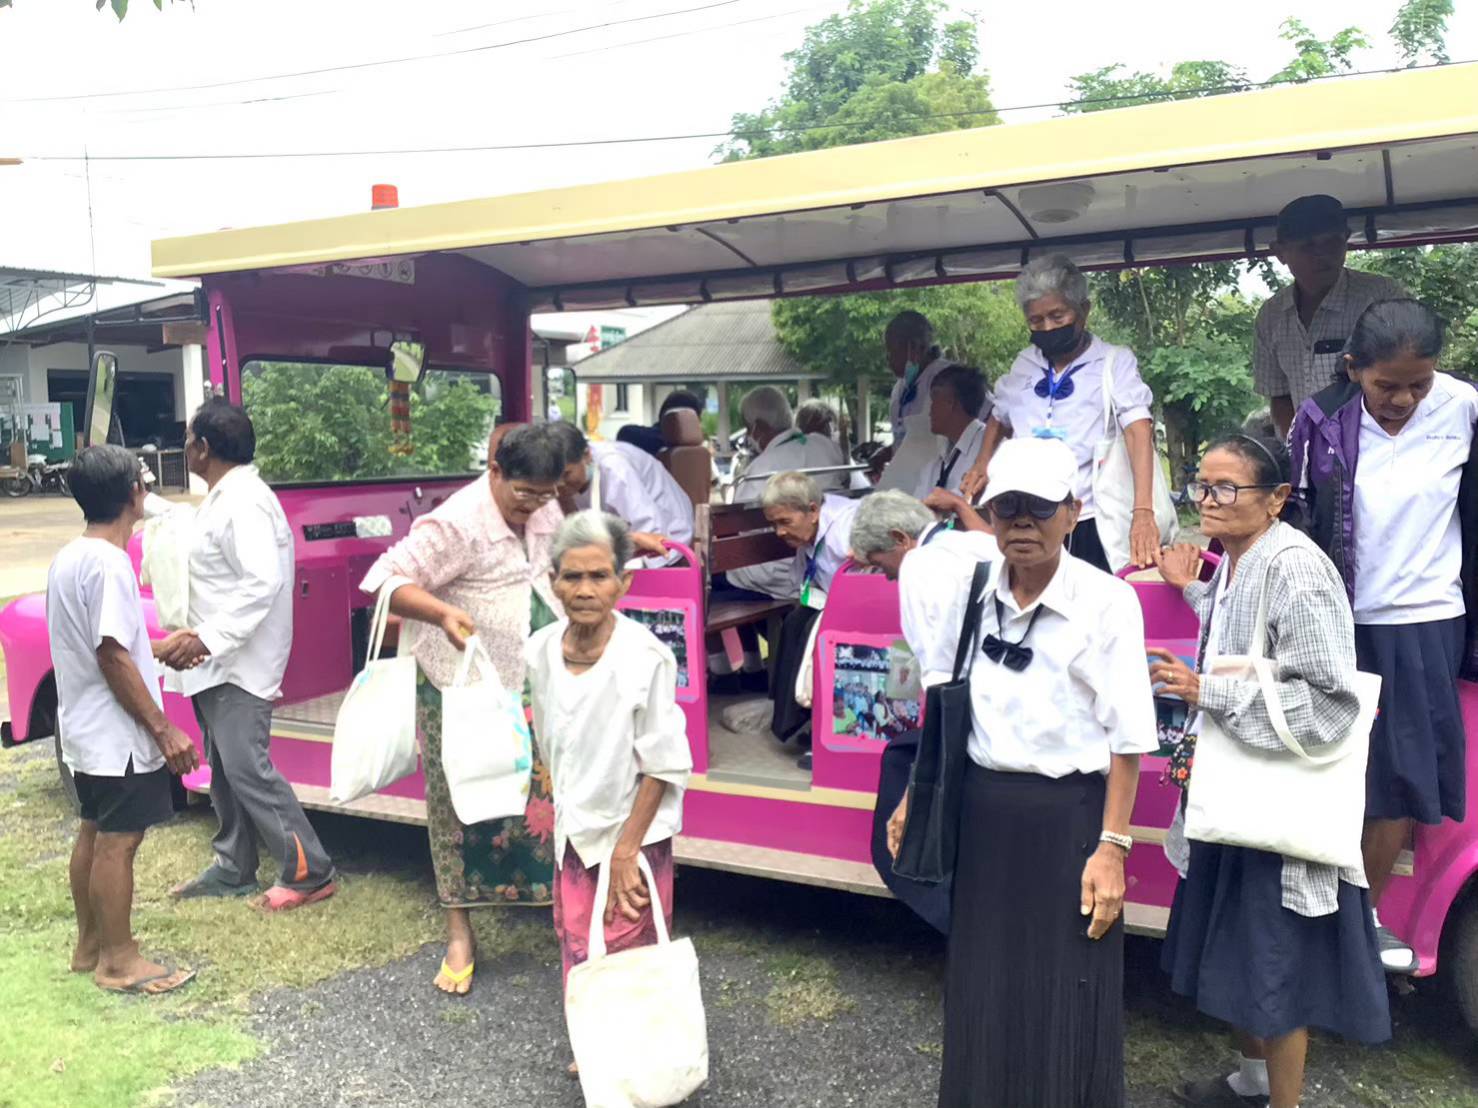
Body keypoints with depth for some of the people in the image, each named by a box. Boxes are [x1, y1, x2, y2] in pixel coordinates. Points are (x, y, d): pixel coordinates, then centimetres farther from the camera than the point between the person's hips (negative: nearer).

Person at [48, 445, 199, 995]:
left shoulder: (68, 557, 8)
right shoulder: (108, 564, -23)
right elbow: (113, 658, -25)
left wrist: (154, 648, 28)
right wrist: (163, 730, -22)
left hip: (86, 728, 10)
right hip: (117, 734, -10)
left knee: (93, 834, 18)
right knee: (119, 842, 0)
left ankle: (90, 945, 29)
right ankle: (118, 960, 10)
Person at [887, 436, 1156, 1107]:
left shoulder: (1108, 602, -14)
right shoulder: (965, 590, -2)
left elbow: (1127, 737, -10)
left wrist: (1112, 846, -11)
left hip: (1069, 815, -4)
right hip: (983, 810, 4)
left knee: (1068, 1011, 7)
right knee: (982, 998, 15)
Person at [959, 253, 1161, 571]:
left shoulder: (1115, 362, 0)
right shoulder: (1024, 364, 13)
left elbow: (1139, 431, -13)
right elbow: (1000, 419, 29)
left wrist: (1143, 512, -26)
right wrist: (982, 464, 9)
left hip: (1091, 526, -3)